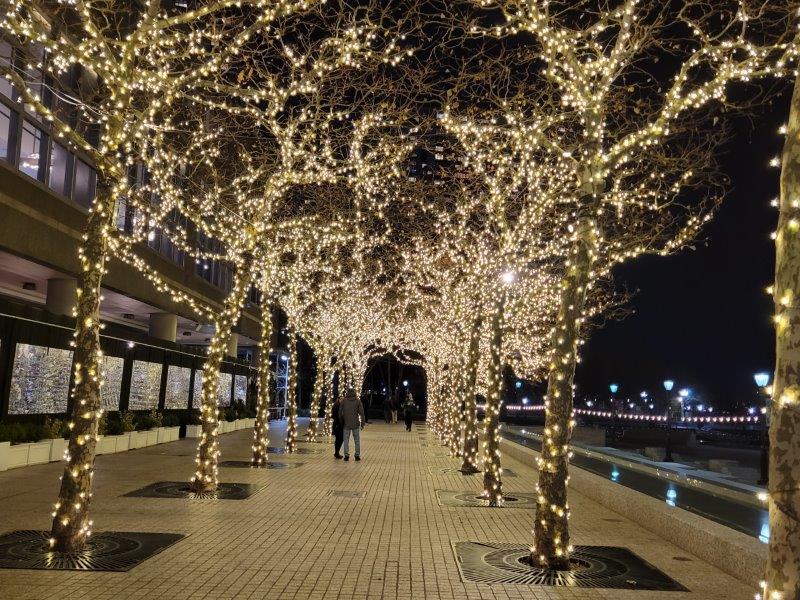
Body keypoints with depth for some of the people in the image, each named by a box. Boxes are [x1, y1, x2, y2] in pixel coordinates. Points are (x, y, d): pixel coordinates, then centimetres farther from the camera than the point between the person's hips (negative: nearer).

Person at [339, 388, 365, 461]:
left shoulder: (344, 401, -1)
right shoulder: (358, 401, 0)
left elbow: (340, 412, 0)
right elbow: (361, 413, -3)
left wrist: (341, 422, 12)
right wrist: (362, 423, 1)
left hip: (346, 423, 0)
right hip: (356, 423, 0)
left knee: (346, 440, 6)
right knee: (357, 440, 8)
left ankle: (346, 455, 3)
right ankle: (357, 455, 6)